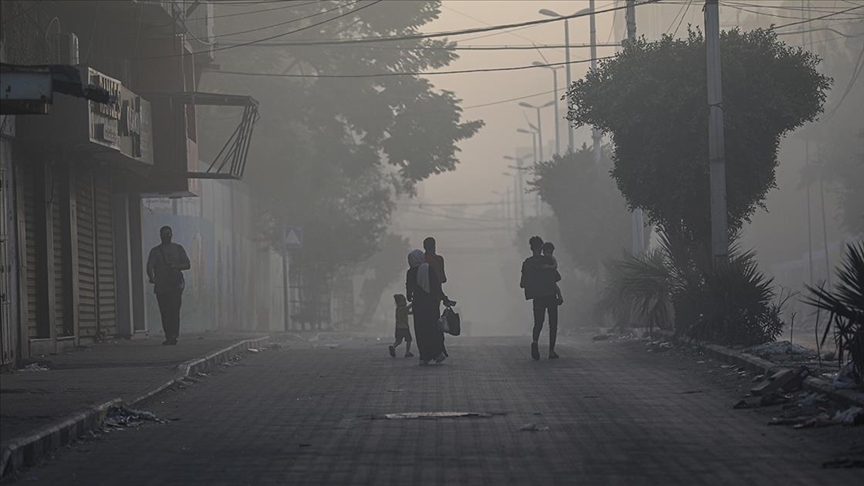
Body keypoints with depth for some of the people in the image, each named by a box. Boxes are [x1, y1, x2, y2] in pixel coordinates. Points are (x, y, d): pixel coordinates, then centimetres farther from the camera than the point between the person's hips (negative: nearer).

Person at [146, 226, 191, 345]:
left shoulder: (178, 249, 14)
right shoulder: (155, 251, 11)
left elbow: (187, 265, 12)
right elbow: (150, 266, -1)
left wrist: (176, 266, -8)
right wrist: (152, 277, -22)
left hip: (176, 285, -1)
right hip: (161, 285, 1)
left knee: (174, 311, -15)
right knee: (165, 313, 1)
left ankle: (174, 336, -21)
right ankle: (168, 337, 10)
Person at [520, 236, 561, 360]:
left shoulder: (527, 263, -1)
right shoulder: (548, 260, -4)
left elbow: (523, 284, -2)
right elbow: (557, 277, -1)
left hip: (538, 298, 1)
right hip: (551, 296, -1)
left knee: (538, 323, 6)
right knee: (553, 324, 9)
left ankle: (535, 342, -25)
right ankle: (551, 351, 2)